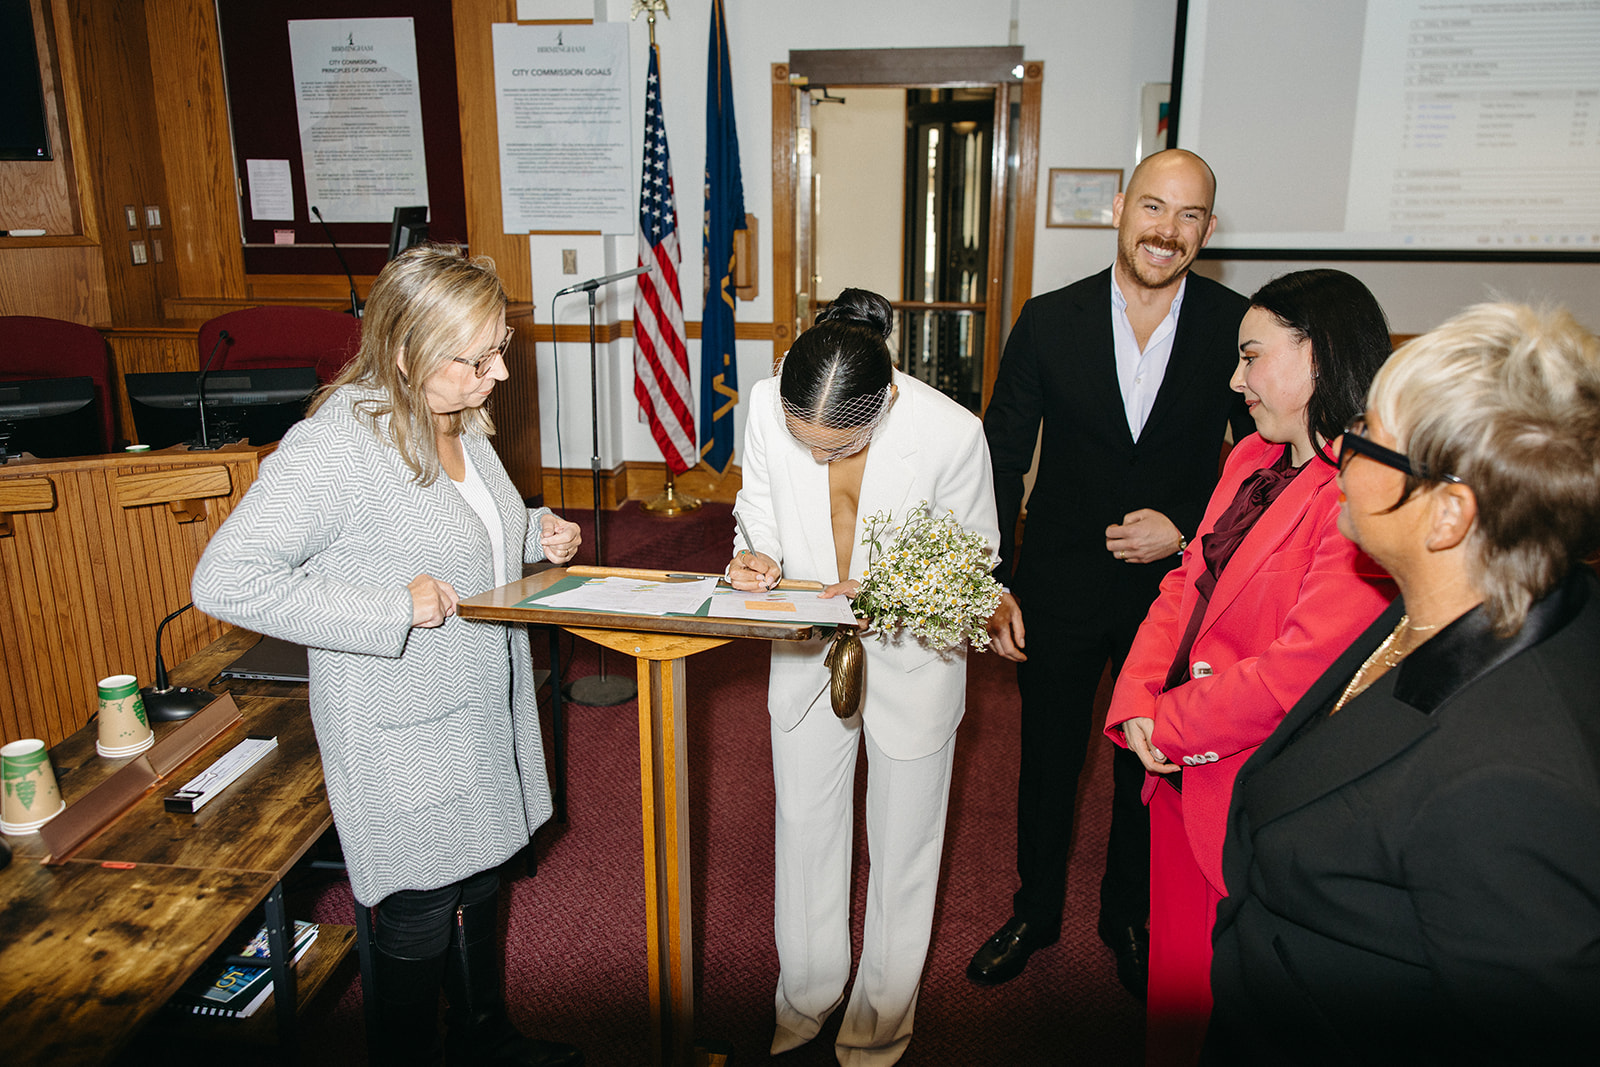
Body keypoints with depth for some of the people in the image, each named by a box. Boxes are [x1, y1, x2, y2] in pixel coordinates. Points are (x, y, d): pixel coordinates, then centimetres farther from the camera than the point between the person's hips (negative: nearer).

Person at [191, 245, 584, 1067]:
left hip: (483, 714, 8)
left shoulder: (459, 421, 2)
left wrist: (535, 534, -1)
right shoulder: (335, 446, -25)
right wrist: (392, 609, -30)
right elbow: (224, 581, -28)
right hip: (403, 738, -8)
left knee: (480, 878, 24)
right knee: (422, 913, 9)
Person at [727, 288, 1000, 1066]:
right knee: (803, 825, 19)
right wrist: (754, 554, -22)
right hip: (806, 649, 3)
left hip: (911, 656, -3)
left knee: (902, 841, 15)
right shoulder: (767, 403, -20)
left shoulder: (953, 433, -28)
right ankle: (805, 996, 44)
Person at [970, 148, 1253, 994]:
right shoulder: (1048, 322, -8)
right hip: (1060, 591, 0)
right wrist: (994, 585, -8)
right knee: (1046, 762, 16)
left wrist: (1187, 529, -14)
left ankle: (1130, 918, 44)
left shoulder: (1237, 329, -9)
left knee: (1150, 769, 18)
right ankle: (1035, 910, 41)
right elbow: (1002, 461, -4)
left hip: (1174, 590, 0)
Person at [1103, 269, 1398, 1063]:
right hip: (1184, 769, 8)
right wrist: (1137, 705, -6)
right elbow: (1187, 583, 8)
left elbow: (1301, 668, -26)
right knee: (1174, 968, 24)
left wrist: (1172, 725, -12)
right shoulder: (1251, 459, 7)